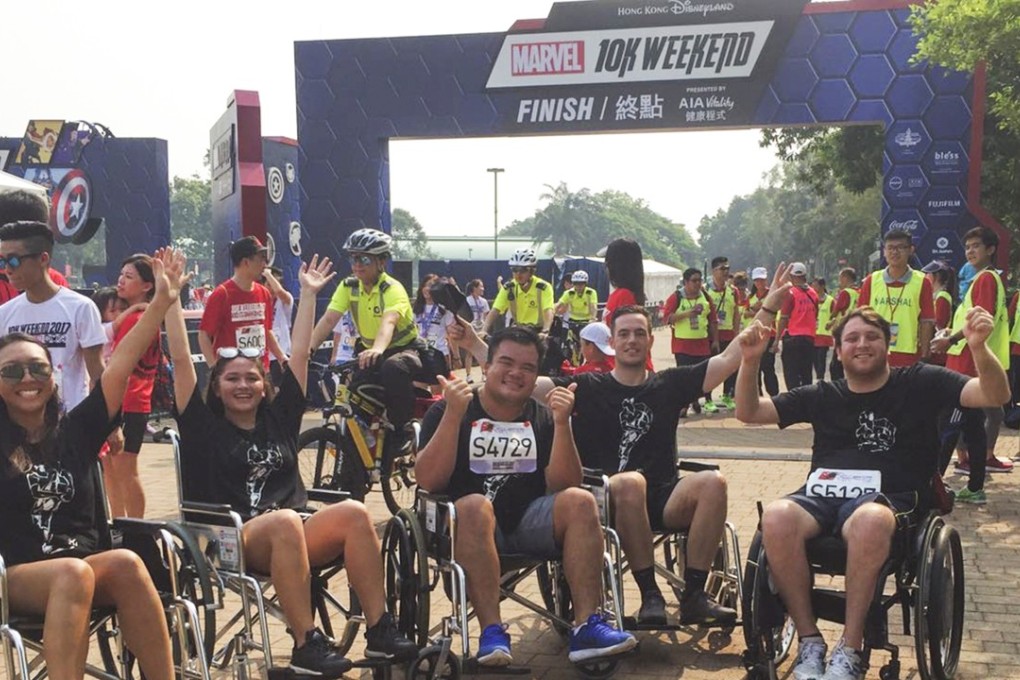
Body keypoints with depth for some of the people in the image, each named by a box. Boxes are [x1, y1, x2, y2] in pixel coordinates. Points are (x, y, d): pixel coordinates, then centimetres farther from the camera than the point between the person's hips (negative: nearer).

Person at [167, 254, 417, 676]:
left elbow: (300, 354, 18)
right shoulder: (204, 426, 9)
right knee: (285, 521, -37)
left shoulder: (279, 418, 16)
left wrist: (308, 294, 21)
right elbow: (181, 360, 2)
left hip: (294, 538, 4)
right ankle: (306, 644, -33)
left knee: (354, 512, -25)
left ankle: (379, 629, -22)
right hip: (229, 543, -4)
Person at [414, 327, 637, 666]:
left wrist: (561, 423, -17)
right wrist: (454, 414, -24)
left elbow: (563, 486, -4)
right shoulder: (447, 410, -2)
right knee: (475, 505, -34)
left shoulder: (543, 417, 7)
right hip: (467, 523, -3)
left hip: (529, 520, 3)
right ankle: (492, 632, -33)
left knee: (580, 501, -22)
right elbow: (428, 481, -14)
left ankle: (586, 626, -26)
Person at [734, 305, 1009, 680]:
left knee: (870, 520, -41)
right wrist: (750, 361, 1)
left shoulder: (919, 383, 13)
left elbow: (996, 396, 3)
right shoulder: (822, 396, 20)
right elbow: (748, 412, 18)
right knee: (776, 517, -33)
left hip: (886, 499, -2)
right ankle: (809, 642, -19)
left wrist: (979, 347, -17)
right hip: (821, 495, 3)